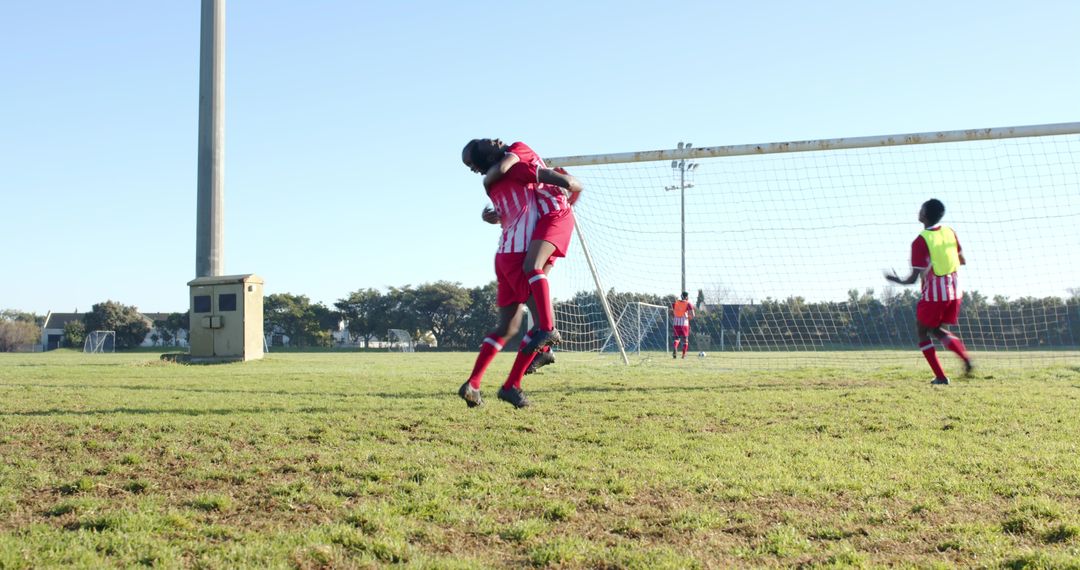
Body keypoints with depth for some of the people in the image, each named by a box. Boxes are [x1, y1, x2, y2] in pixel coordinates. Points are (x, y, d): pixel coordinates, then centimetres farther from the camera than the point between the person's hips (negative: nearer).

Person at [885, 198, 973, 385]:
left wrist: (896, 280, 3)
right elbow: (963, 261, 13)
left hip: (934, 294, -6)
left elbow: (913, 278, -15)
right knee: (937, 329, 21)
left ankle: (940, 377, 2)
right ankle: (966, 357, -2)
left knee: (922, 331, 10)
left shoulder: (920, 241, -16)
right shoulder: (950, 232, 2)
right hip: (954, 291, 6)